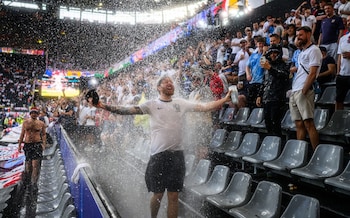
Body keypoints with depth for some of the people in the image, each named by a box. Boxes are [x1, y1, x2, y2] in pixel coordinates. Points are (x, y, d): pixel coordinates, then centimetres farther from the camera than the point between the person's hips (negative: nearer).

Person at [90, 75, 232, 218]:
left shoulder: (181, 103, 7)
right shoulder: (152, 104, 0)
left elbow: (204, 107, 2)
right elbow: (128, 110, -7)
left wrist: (225, 100, -5)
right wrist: (104, 106, -16)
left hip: (177, 154, 2)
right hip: (158, 155, -2)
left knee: (174, 196, 8)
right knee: (158, 194, 10)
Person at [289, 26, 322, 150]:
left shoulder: (313, 50, -3)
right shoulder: (301, 53, 24)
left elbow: (312, 74, -13)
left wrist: (304, 91, -18)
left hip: (304, 91, -9)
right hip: (294, 92, 9)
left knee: (308, 124, -11)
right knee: (299, 125, 8)